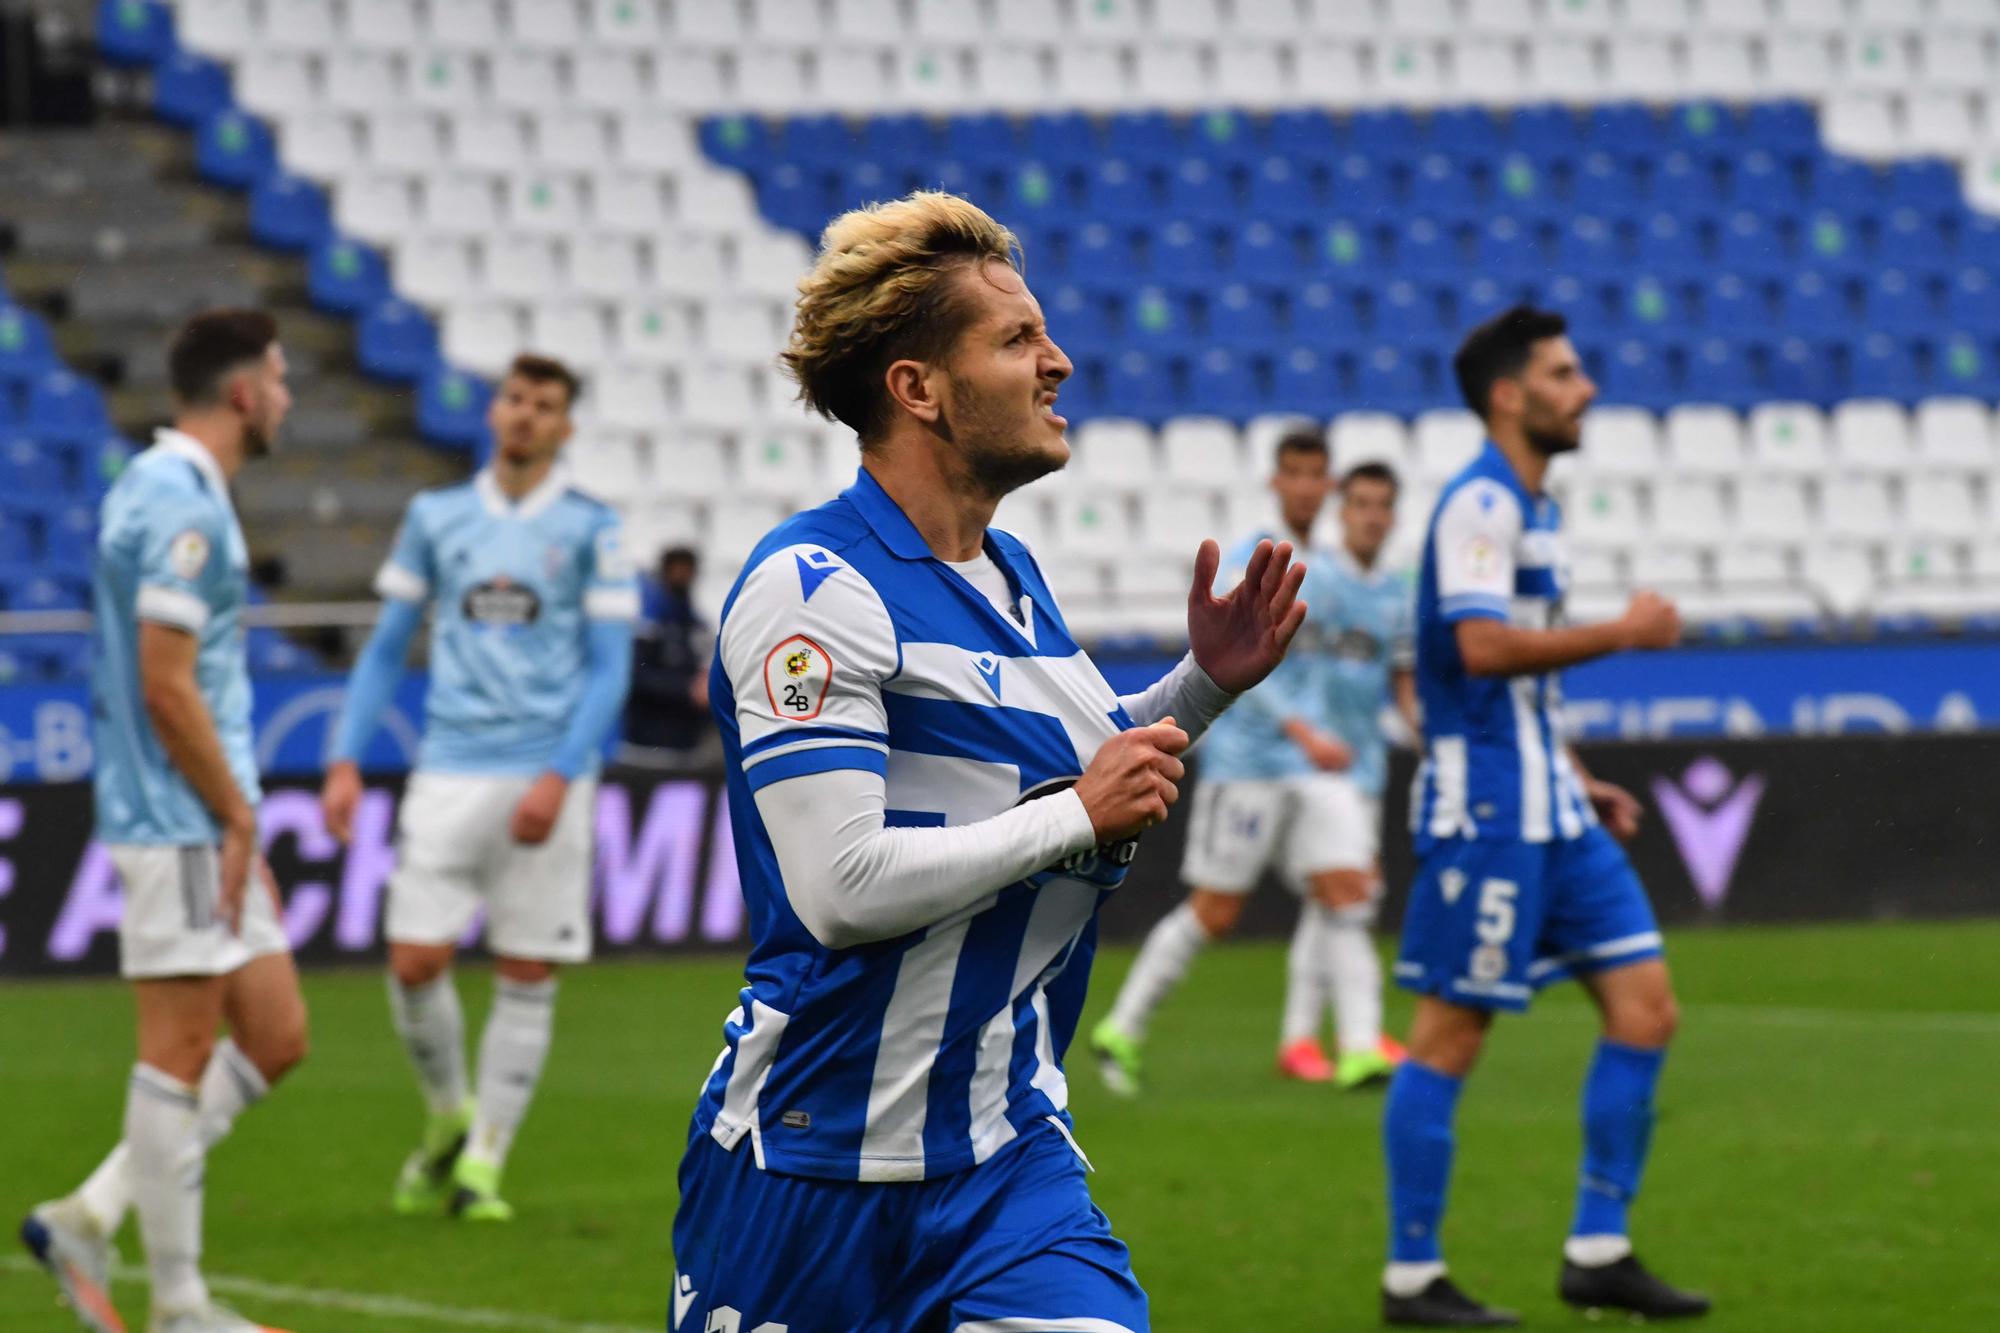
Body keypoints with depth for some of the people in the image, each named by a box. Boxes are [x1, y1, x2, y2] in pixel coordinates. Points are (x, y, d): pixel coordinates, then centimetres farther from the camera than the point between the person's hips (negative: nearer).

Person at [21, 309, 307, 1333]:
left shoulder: (162, 488, 16)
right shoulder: (180, 503, -16)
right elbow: (167, 687, -20)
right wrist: (237, 816, -13)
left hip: (204, 824, 10)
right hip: (179, 823, -10)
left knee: (274, 1036, 11)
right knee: (180, 1052, -4)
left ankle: (89, 1220, 13)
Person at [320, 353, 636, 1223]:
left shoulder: (590, 530, 2)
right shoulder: (436, 518, 10)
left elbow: (610, 669, -1)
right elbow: (386, 649, 15)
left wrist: (559, 777, -13)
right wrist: (345, 761, 4)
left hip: (544, 781, -2)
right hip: (449, 774, 2)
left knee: (526, 976, -1)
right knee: (415, 963, -6)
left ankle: (483, 1161, 8)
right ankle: (448, 1118, 19)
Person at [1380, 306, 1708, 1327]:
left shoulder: (1529, 509, 19)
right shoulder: (1479, 504, -12)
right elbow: (1482, 646, -25)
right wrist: (1624, 633, -17)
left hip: (1549, 811, 10)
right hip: (1486, 809, -10)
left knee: (1645, 1009, 4)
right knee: (1452, 1033, -4)